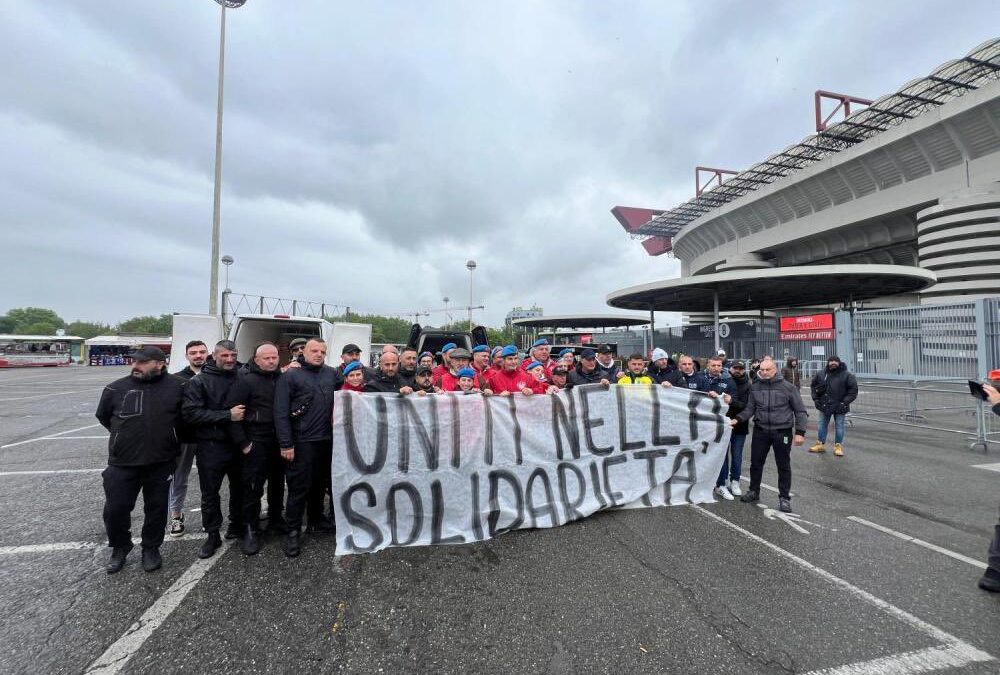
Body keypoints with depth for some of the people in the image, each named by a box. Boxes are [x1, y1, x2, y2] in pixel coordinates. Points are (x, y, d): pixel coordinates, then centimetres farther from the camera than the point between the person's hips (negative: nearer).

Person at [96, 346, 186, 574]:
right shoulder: (116, 389, -3)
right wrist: (126, 436, 12)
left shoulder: (179, 386, -8)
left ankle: (151, 549, 32)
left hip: (162, 463, -1)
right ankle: (120, 548, 34)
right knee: (115, 509, 8)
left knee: (157, 508, 12)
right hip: (122, 463, 1)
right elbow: (103, 416, 14)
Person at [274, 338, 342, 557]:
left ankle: (317, 519, 35)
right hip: (301, 442, -5)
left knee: (320, 482, 18)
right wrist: (286, 444, -14)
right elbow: (281, 413, -10)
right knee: (299, 486, 1)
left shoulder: (332, 374, 8)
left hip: (326, 440, 5)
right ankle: (293, 531, 16)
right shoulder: (290, 376, -5)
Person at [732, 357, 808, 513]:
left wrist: (800, 432, -9)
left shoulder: (788, 387, -6)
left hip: (782, 432, -2)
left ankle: (784, 498, 24)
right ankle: (754, 491, 30)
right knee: (756, 463, 12)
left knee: (783, 466, 9)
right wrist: (737, 419, -11)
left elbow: (800, 411, -2)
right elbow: (750, 409, 6)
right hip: (760, 431, 3)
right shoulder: (755, 387, 1)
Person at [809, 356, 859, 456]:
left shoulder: (847, 375, -8)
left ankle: (838, 446, 21)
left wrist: (845, 401, -14)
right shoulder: (821, 374, 1)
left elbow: (853, 389, -8)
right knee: (822, 425, 12)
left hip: (840, 407, -3)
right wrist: (815, 398, 6)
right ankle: (821, 444, 24)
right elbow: (813, 385, 14)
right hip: (824, 406, 3)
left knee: (839, 427, 7)